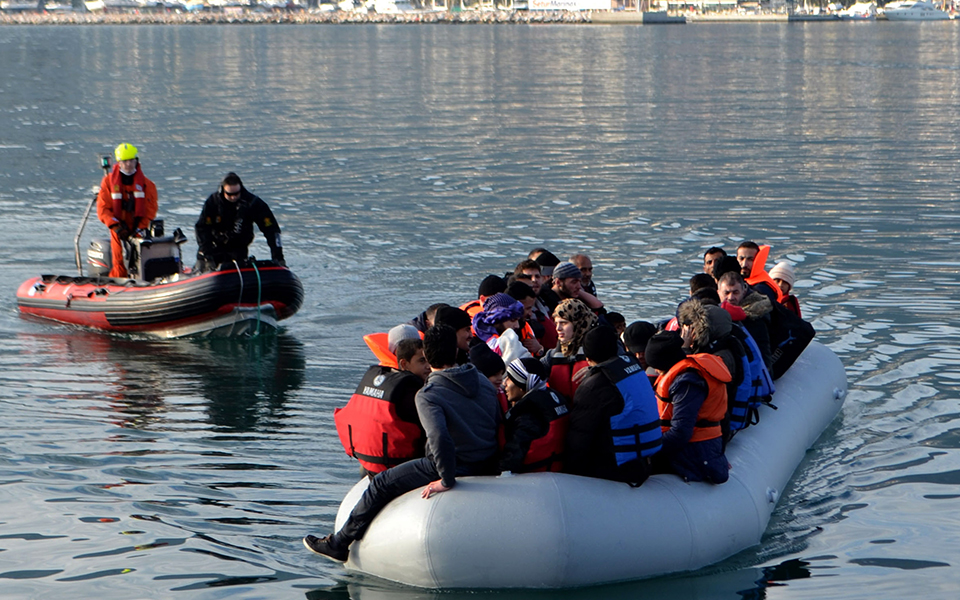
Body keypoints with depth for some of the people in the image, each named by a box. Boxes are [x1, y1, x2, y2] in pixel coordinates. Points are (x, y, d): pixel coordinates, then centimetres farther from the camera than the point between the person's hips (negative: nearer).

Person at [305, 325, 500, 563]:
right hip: (490, 467, 8)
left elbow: (439, 437, -31)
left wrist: (446, 480, -22)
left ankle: (340, 543, 12)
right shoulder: (482, 380, 4)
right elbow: (499, 422, 9)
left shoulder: (428, 395, -17)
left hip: (459, 467, -8)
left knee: (382, 484, 4)